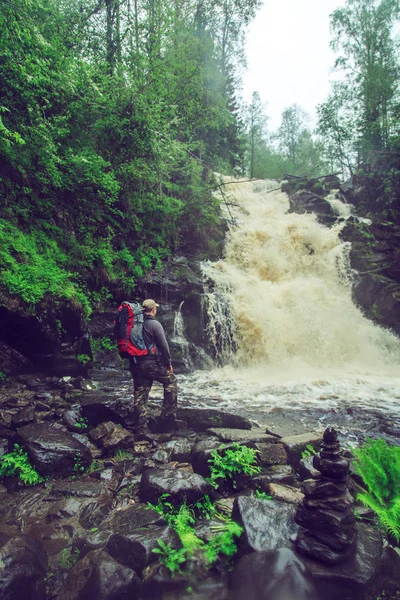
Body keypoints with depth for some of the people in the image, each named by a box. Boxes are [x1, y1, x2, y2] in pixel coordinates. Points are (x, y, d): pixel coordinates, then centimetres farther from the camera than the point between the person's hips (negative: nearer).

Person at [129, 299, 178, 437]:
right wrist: (168, 363, -2)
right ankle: (168, 416, 13)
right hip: (151, 363, -6)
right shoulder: (154, 324, -9)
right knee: (171, 380, 15)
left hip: (136, 365, 6)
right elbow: (163, 346, -13)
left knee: (139, 396, 9)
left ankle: (141, 430, 12)